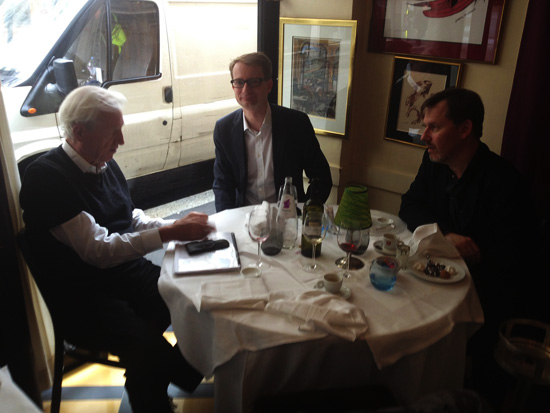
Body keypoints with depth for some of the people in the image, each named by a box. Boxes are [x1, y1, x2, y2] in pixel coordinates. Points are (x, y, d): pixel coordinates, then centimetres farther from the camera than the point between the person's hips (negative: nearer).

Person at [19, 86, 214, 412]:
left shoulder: (105, 163, 5)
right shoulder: (45, 177, -17)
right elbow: (98, 250, -23)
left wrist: (177, 226, -1)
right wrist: (170, 234, -25)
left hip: (130, 272, 7)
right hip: (81, 296, -7)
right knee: (150, 350, -29)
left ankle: (181, 373, 15)